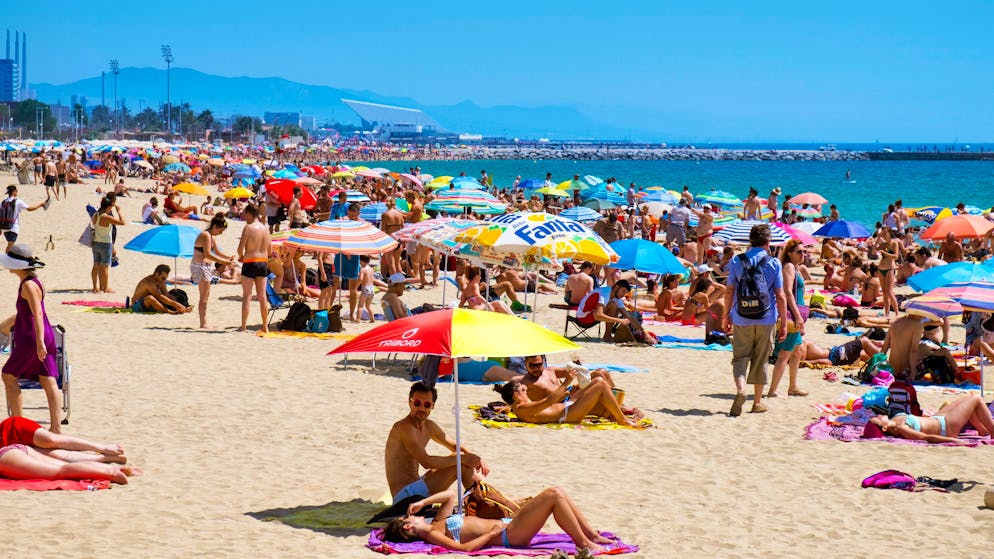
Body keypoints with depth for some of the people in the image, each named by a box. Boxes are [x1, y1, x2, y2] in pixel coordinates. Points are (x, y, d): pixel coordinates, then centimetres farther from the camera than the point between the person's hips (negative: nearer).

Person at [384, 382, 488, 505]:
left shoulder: (429, 427, 11)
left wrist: (475, 459, 0)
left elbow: (455, 446, 22)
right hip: (404, 494, -10)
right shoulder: (404, 428, -18)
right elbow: (426, 462, -27)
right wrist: (463, 458, -21)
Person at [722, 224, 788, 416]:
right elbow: (780, 296, -5)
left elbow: (729, 291, 3)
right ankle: (757, 402, 19)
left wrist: (726, 315, 15)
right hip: (765, 320, 0)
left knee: (740, 357, 6)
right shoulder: (774, 264, -5)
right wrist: (784, 323, 1)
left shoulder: (737, 261, -1)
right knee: (760, 360, 12)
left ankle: (740, 389, -21)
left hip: (742, 320, 0)